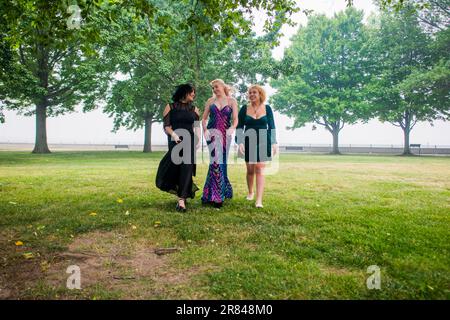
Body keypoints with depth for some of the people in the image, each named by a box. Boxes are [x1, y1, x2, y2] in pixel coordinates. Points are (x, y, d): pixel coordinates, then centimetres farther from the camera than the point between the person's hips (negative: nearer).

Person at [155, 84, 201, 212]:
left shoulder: (194, 109, 15)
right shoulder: (170, 107, 7)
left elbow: (197, 127, 10)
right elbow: (166, 126, -1)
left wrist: (198, 140, -7)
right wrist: (173, 135, -20)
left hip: (190, 142, 1)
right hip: (175, 142, -1)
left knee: (187, 169, -8)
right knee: (173, 167, -2)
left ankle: (182, 200, -8)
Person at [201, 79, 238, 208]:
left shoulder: (232, 101, 8)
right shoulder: (210, 101, 12)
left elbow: (235, 119, 1)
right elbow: (203, 118, 10)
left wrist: (232, 128, -19)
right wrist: (205, 129, -9)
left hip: (225, 134, 1)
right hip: (213, 132, -1)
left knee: (221, 162, 4)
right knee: (216, 160, -15)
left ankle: (209, 194, 19)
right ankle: (217, 196, -11)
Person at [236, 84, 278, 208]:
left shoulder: (267, 108, 3)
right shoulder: (244, 109, 2)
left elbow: (272, 127, 5)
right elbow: (239, 127, 1)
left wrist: (274, 143, 0)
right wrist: (240, 142, -10)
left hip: (263, 142, -1)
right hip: (248, 142, 1)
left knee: (260, 169, -8)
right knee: (250, 170, 10)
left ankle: (259, 199, -11)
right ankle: (250, 192, 33)